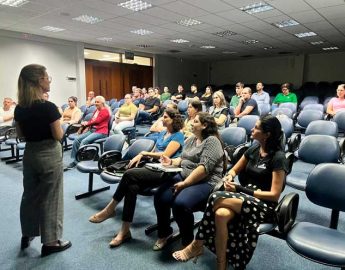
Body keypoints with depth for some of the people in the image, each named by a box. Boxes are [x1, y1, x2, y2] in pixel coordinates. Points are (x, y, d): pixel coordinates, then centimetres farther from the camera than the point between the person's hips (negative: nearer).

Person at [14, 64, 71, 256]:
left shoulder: (19, 108, 0)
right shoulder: (48, 107, -20)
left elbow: (21, 134, 9)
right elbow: (58, 136, -15)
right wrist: (58, 118, -1)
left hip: (30, 154, 7)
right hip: (49, 156, -7)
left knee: (30, 194, 21)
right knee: (50, 198, 5)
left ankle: (27, 235, 37)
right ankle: (50, 242, 18)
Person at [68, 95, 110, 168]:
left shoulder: (105, 111, -5)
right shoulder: (96, 110, 20)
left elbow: (97, 121, -11)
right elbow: (91, 120, 16)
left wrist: (87, 123, 1)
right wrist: (87, 126, -2)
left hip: (101, 132, -8)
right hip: (92, 130, 8)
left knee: (84, 141, -27)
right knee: (77, 139, -11)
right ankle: (74, 160, -8)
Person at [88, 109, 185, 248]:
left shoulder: (178, 136, -2)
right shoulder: (162, 133, 22)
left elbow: (166, 155, -14)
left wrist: (144, 153, -6)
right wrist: (141, 155, 2)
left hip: (165, 172, -7)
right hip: (153, 167, 7)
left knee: (129, 174, -27)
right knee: (132, 187, -24)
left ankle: (110, 209, -12)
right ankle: (125, 231, -19)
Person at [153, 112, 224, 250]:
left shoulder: (212, 141, -11)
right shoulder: (191, 139, 16)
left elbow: (204, 168, -21)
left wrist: (185, 183, -22)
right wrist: (172, 162, 4)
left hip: (206, 183, -8)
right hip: (183, 176, 8)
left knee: (180, 203, -31)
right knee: (160, 197, -12)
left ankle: (188, 242, -6)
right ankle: (164, 232, 12)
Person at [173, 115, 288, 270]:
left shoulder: (278, 158, -12)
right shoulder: (254, 149, 8)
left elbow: (274, 195, -14)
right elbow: (234, 170, 17)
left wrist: (241, 189, -19)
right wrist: (229, 178, -8)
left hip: (264, 205, -5)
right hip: (245, 197, 6)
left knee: (217, 198, -30)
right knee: (221, 214, -31)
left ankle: (197, 245, -12)